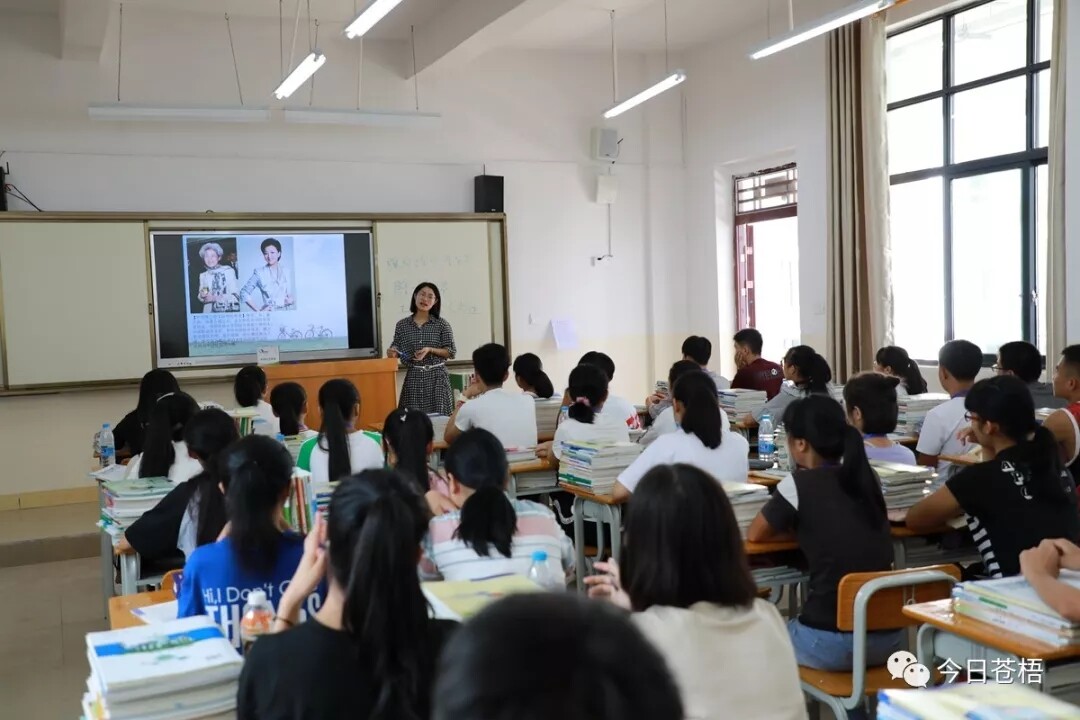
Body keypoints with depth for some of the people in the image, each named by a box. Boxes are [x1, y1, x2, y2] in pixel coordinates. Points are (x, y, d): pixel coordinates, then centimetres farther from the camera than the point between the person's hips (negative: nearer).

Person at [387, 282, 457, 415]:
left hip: (436, 377, -1)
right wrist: (392, 353, -12)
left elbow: (452, 352, -1)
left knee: (438, 416, -5)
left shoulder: (442, 324, 0)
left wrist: (430, 350, -14)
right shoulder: (402, 325, 5)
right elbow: (396, 351, 10)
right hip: (413, 378, 1)